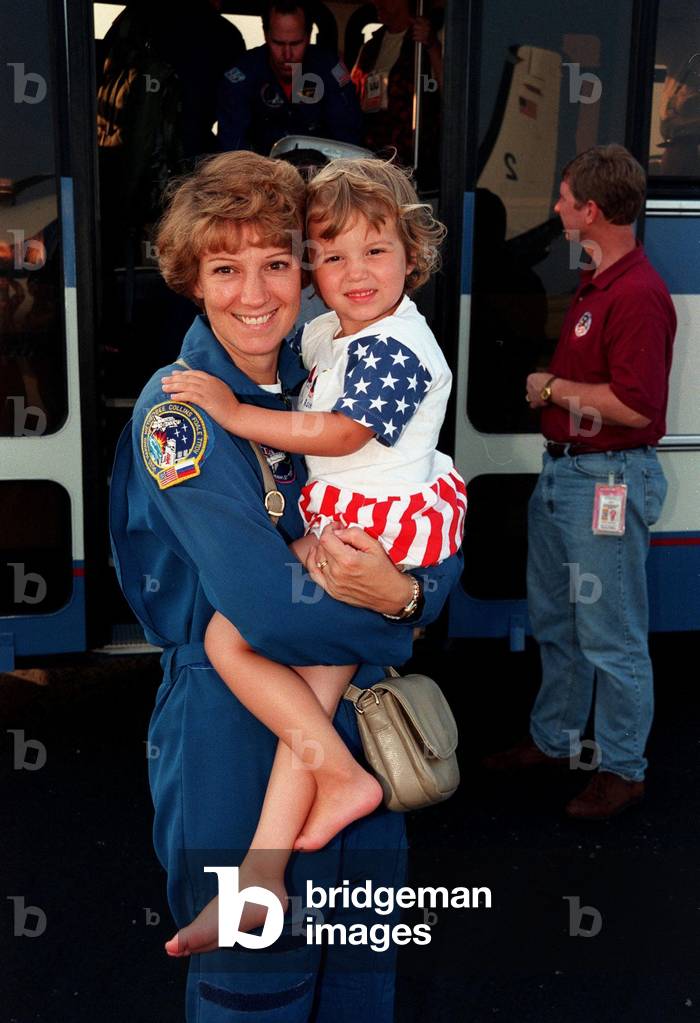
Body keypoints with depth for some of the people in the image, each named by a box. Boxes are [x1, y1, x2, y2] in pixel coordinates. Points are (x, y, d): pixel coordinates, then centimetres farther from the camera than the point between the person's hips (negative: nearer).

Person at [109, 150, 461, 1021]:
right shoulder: (177, 409, -16)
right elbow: (267, 603, -26)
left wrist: (405, 591, -23)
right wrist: (397, 621, -12)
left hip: (355, 709, 6)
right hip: (233, 726, -5)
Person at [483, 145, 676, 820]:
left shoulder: (639, 294, -19)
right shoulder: (592, 283, 13)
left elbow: (635, 406, -26)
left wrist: (553, 388, -15)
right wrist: (548, 384, 8)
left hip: (608, 482, -10)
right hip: (560, 471, 10)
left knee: (611, 637, 3)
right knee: (554, 623, 20)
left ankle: (622, 769, 19)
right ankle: (553, 739, 36)